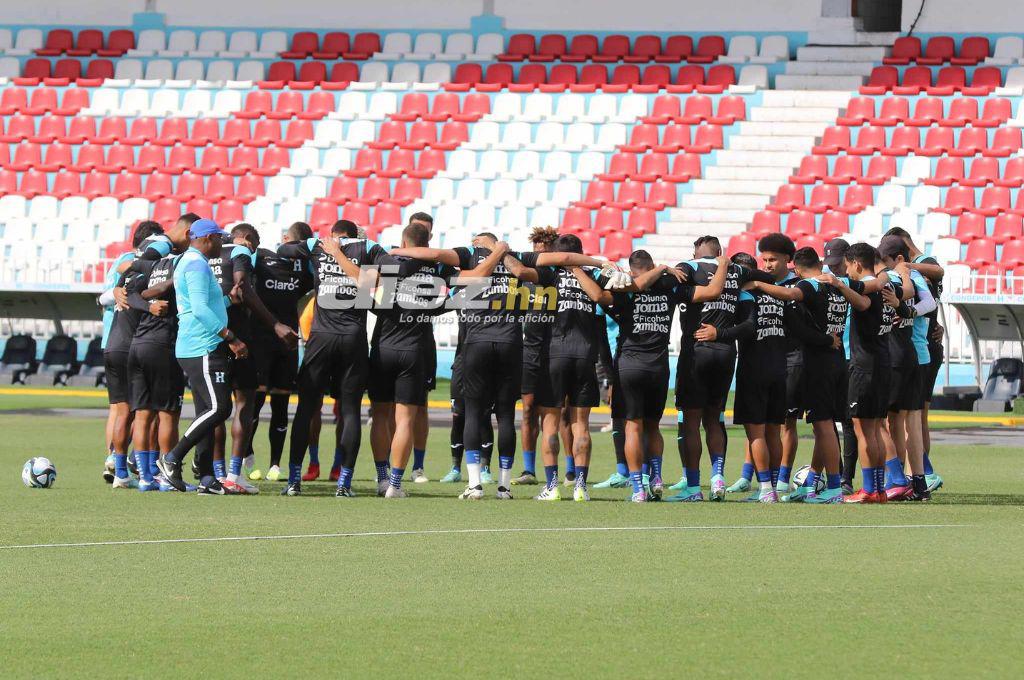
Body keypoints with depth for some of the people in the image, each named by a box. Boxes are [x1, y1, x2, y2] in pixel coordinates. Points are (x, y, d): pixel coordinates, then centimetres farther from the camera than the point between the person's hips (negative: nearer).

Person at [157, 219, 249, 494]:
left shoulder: (188, 262, 21)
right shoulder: (197, 265, -11)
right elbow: (200, 310, -21)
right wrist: (231, 338, -19)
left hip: (196, 350, 11)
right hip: (203, 349, -11)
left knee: (207, 411, 8)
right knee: (219, 408, -14)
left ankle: (207, 478, 6)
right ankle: (173, 458, -11)